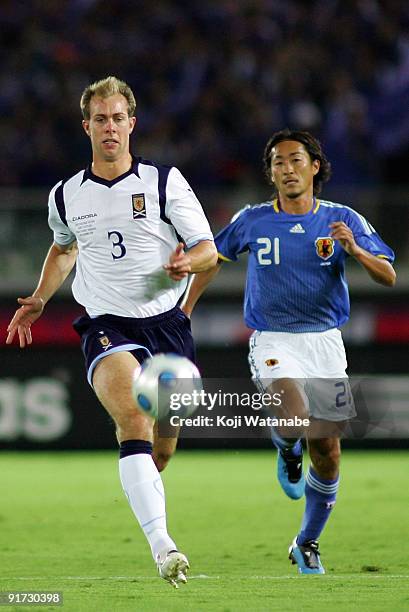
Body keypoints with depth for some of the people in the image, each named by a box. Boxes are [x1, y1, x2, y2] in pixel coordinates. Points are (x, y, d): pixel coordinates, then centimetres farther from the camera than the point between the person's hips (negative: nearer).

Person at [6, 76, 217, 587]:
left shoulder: (164, 181, 1)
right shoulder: (65, 196, 8)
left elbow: (208, 249, 1)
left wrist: (187, 262, -20)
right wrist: (39, 299, 20)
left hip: (166, 321, 1)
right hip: (106, 325, -1)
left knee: (161, 449, 7)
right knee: (133, 419, -28)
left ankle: (142, 487, 47)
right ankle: (162, 545, -40)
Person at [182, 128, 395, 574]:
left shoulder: (342, 220, -1)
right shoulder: (252, 221, -2)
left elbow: (388, 277, -5)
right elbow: (213, 258, 15)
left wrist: (354, 250, -23)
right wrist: (186, 310, 11)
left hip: (325, 341, 2)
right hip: (273, 340, -2)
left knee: (327, 453, 2)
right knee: (294, 415, -30)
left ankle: (307, 544, 24)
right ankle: (287, 453, 10)